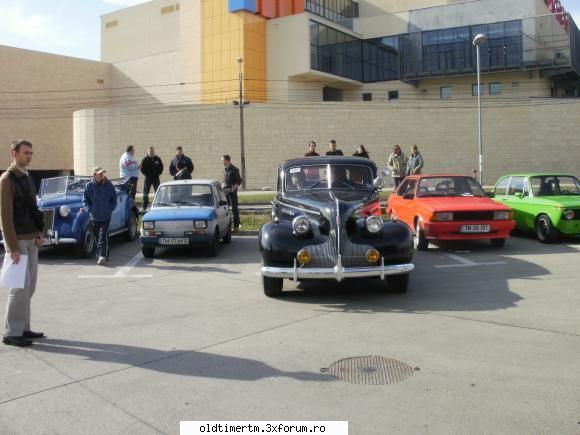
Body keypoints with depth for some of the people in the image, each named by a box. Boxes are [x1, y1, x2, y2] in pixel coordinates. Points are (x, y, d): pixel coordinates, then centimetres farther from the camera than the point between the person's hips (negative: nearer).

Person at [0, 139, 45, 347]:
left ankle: (23, 328, 19)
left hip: (31, 239, 8)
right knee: (20, 286, -7)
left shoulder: (27, 177, 13)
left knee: (29, 286, 11)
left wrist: (38, 234, 8)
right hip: (17, 240, -8)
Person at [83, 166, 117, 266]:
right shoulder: (89, 186, 0)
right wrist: (90, 210, -3)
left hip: (106, 216, -2)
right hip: (94, 216, 2)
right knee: (98, 236, 10)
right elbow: (85, 200, 7)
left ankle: (102, 255, -15)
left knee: (103, 236, -11)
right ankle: (104, 255, 21)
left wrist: (111, 208, -1)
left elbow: (114, 198, 10)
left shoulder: (109, 185, 0)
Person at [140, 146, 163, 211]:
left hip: (156, 178, 1)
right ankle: (144, 207, 7)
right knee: (145, 193, 1)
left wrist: (157, 174, -4)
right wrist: (146, 174, -7)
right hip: (147, 178, -1)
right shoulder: (145, 159, 0)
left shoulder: (158, 159, 4)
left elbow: (161, 167, 7)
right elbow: (142, 168, 0)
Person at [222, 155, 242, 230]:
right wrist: (223, 186, 8)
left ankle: (236, 225, 3)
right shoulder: (224, 169, 13)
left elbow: (239, 181, -9)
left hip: (232, 191, -7)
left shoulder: (234, 169, -7)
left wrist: (233, 188, -15)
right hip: (225, 191, 7)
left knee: (234, 208, -2)